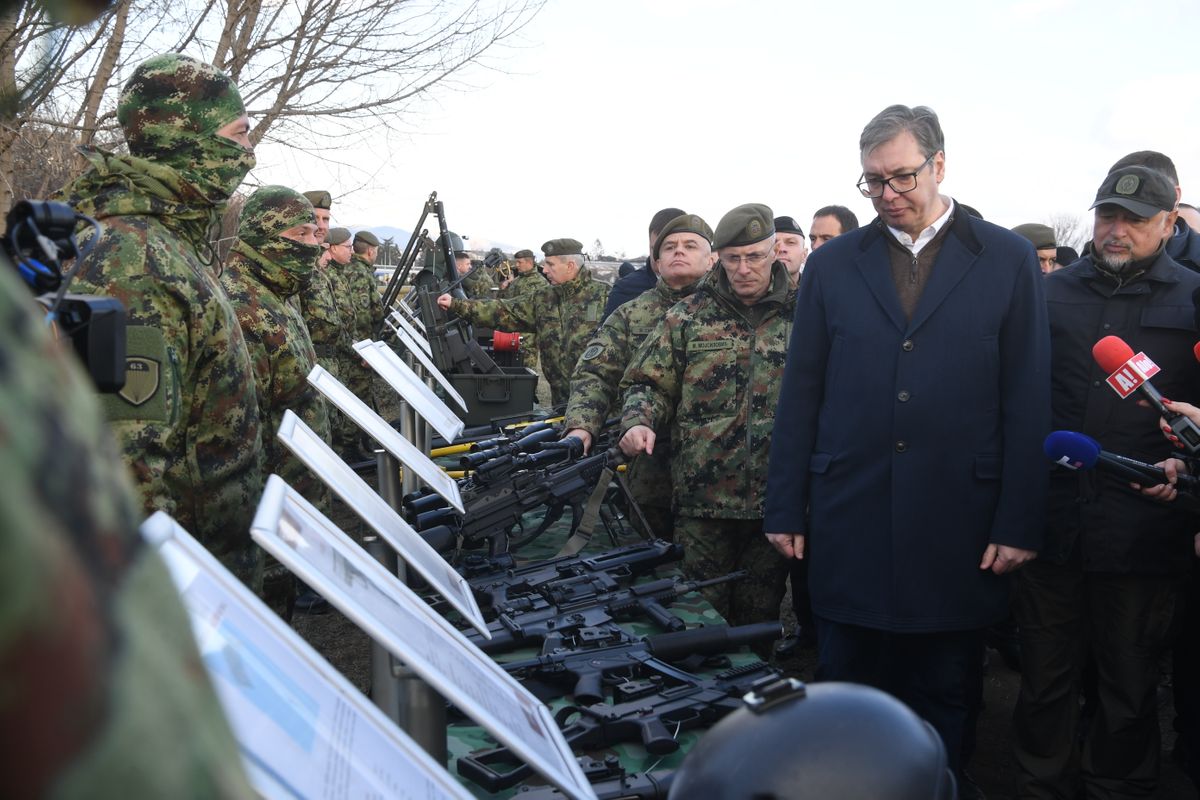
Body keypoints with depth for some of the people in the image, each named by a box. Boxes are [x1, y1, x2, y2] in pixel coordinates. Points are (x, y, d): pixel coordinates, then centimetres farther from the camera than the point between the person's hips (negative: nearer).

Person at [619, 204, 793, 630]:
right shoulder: (688, 317, 6)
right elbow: (649, 383, 8)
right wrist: (640, 422, -12)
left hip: (774, 498, 0)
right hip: (703, 497, 0)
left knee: (761, 617, 12)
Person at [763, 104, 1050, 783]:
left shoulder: (1009, 260, 2)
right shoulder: (832, 265, 7)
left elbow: (1028, 401, 0)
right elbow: (801, 395, 6)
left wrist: (1020, 522, -4)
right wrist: (786, 508, 4)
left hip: (960, 527, -1)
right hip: (849, 519, 1)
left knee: (946, 699, 11)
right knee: (846, 686, 11)